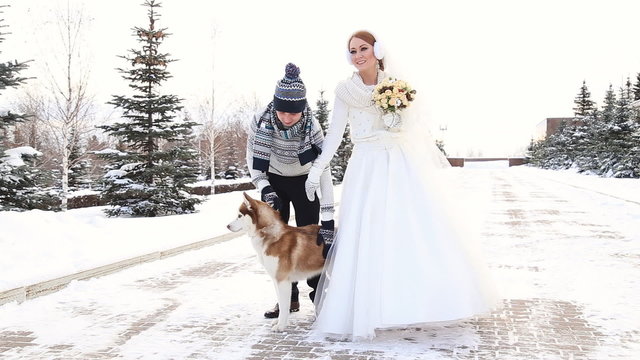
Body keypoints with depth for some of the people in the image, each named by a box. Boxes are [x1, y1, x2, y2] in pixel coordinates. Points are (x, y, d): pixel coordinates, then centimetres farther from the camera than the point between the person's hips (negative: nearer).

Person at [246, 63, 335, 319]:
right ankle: (289, 298, 11)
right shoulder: (261, 120, -26)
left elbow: (324, 174, -32)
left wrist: (328, 222, -36)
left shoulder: (311, 126, -31)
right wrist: (264, 189, -23)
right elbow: (252, 158, -10)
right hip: (274, 182, 2)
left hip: (304, 182, -2)